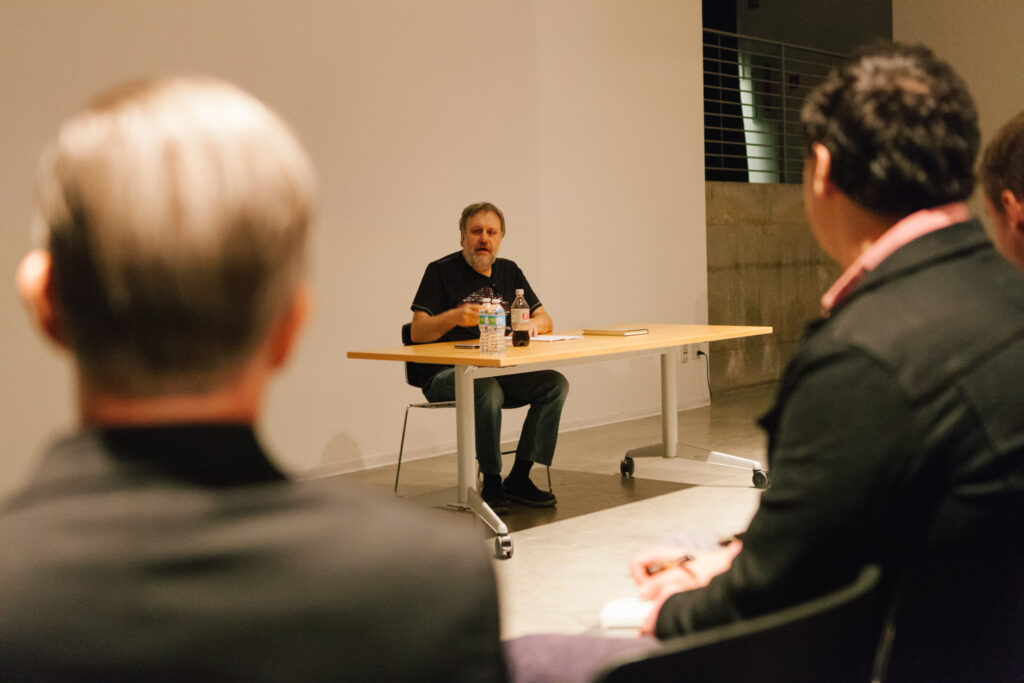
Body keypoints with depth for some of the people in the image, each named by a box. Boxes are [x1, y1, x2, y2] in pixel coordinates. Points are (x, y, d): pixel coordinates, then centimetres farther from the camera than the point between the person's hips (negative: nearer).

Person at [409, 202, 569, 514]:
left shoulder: (508, 272, 15)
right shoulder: (441, 272, -1)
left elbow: (546, 321, 14)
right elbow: (418, 333, -9)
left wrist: (533, 324, -11)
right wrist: (453, 317, -27)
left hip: (501, 371, 6)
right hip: (445, 375, -6)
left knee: (555, 384, -16)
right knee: (487, 389, -37)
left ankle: (519, 477, -13)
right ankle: (491, 483, -23)